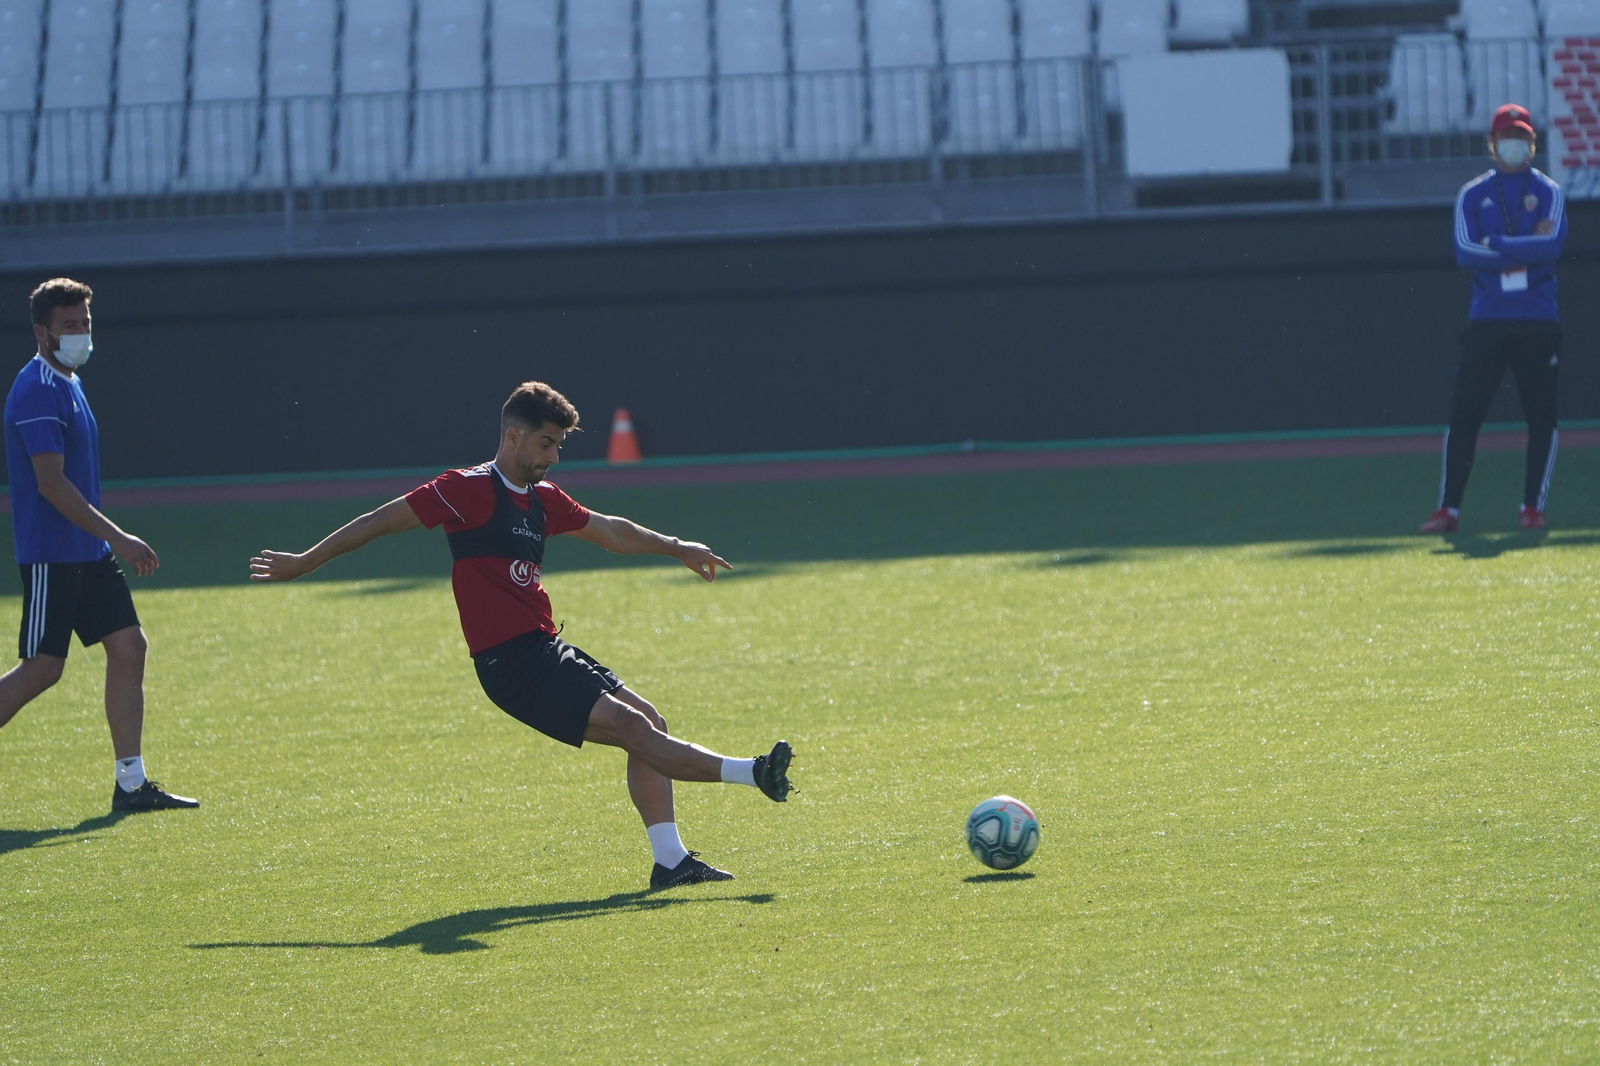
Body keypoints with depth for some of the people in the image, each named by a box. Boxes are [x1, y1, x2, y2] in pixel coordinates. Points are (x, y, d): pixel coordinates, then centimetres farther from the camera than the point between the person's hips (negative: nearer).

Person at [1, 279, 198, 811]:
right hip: (51, 556, -9)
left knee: (129, 647, 3)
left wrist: (110, 541, 22)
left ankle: (131, 783, 4)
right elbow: (50, 484, -21)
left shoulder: (69, 383, 15)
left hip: (88, 554, 9)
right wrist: (117, 537, -22)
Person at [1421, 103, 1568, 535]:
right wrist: (1527, 248, -12)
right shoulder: (1473, 195, 8)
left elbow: (1552, 244, -13)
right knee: (1463, 414, -4)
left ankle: (1533, 507, 7)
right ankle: (1448, 509, -2)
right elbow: (1465, 252, -7)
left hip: (1538, 321, 0)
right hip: (1487, 319, 0)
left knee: (1542, 415, 0)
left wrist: (1496, 246, -13)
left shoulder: (1547, 192, 5)